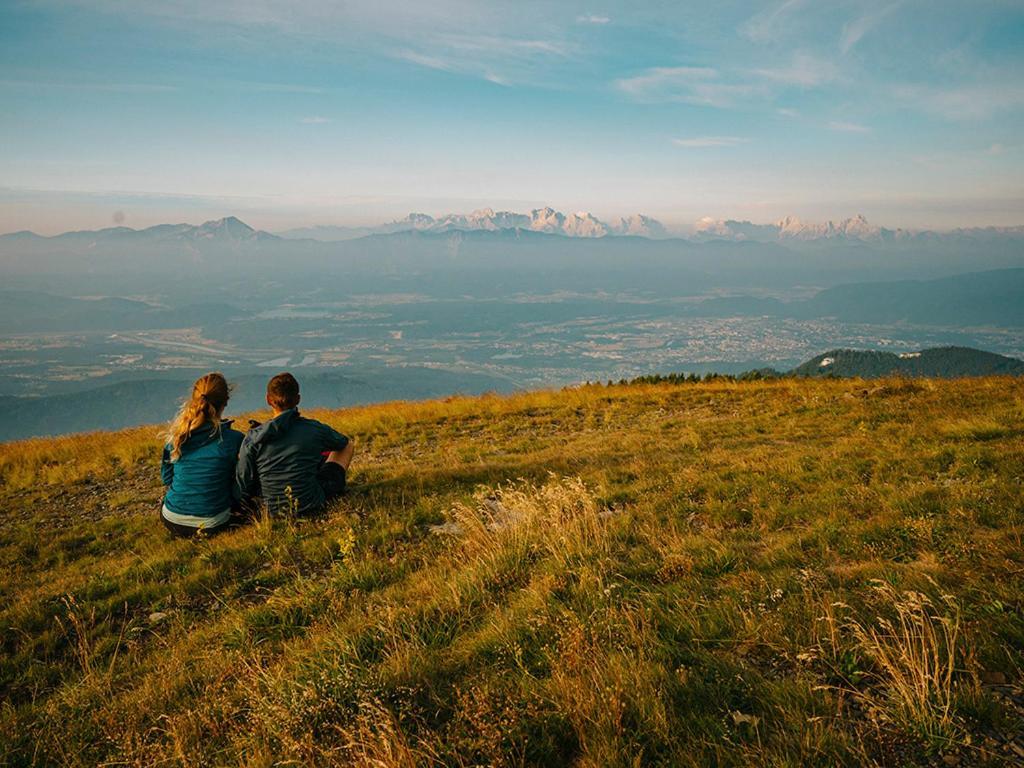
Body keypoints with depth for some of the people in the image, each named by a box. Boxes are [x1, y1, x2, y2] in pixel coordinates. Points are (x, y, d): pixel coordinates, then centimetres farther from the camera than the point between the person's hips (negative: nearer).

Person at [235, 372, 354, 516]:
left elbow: (243, 491, -9)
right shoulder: (315, 429, -14)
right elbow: (348, 444, 9)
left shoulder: (253, 438, -12)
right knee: (346, 447, 20)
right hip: (313, 506, -2)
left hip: (274, 509, 2)